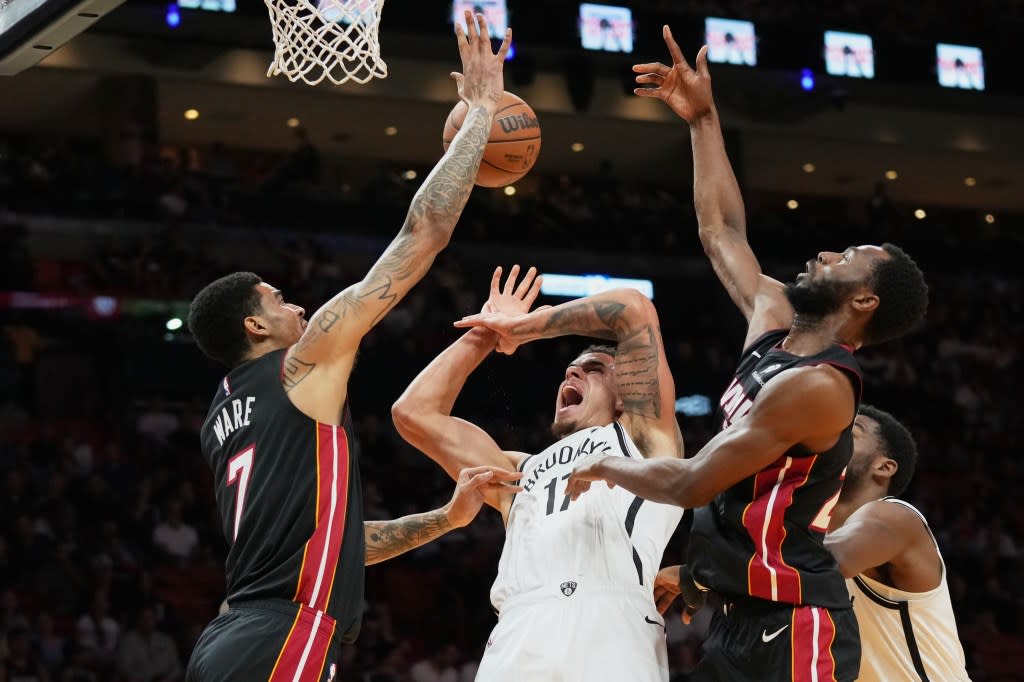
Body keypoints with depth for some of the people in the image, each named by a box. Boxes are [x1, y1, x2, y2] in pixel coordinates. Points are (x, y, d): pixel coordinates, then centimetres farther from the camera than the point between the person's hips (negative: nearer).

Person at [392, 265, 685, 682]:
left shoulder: (642, 434, 23)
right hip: (514, 647, 4)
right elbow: (415, 412, 34)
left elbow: (634, 308, 16)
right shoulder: (521, 472, 34)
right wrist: (485, 334, 35)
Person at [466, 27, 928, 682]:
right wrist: (703, 119, 24)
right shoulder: (776, 322, 11)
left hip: (792, 629, -9)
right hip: (745, 616, 9)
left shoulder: (816, 387, -17)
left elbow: (692, 483, -18)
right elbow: (722, 231, 24)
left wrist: (606, 465, -1)